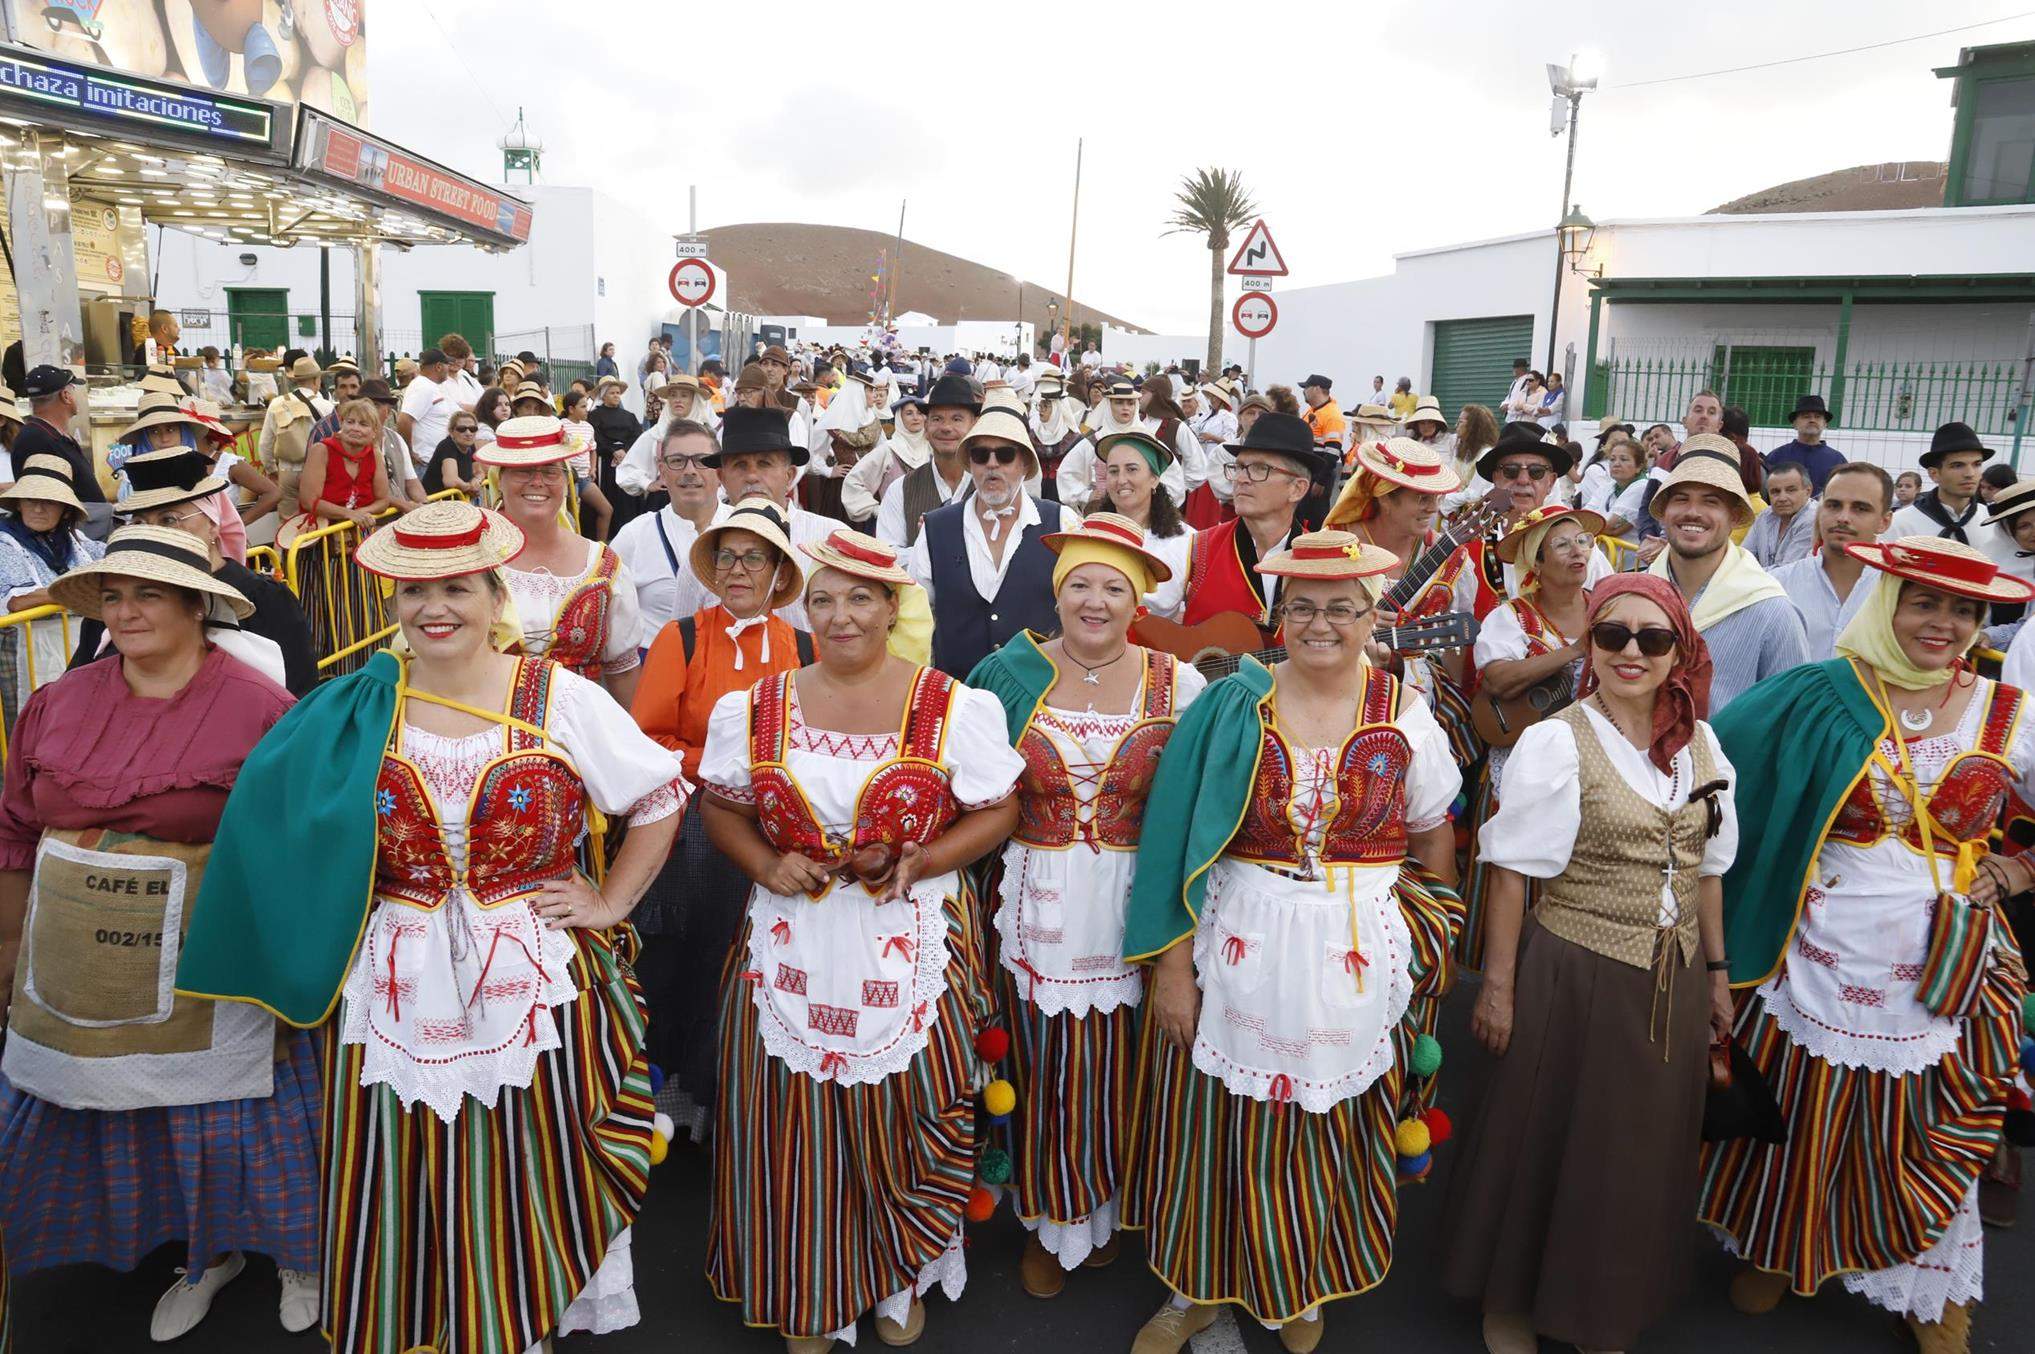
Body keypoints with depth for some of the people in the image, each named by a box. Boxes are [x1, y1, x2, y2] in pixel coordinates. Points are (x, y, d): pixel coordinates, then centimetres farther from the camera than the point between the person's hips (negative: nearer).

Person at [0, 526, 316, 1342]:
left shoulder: (259, 709, -14)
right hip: (77, 975, 5)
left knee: (234, 1117, 8)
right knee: (121, 1119, 17)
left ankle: (300, 1258, 34)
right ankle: (208, 1255, 41)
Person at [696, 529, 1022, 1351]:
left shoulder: (955, 709, -5)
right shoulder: (752, 711, 1)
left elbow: (997, 812, 0)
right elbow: (721, 809, 10)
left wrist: (918, 865, -15)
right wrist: (766, 865, -9)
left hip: (913, 942, -1)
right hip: (792, 949, 2)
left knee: (904, 1116, 10)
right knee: (794, 1125, 10)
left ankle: (902, 1278, 38)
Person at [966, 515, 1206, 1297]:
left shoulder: (1177, 685, -1)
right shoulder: (1011, 674, 0)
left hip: (1132, 906, 0)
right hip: (1038, 903, 0)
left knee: (1116, 1065, 12)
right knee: (1043, 1065, 9)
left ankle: (1104, 1211, 37)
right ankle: (1049, 1221, 32)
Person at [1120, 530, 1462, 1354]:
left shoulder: (1405, 714, -1)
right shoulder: (1230, 707, -5)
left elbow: (1433, 837, 10)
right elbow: (1179, 845, -6)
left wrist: (1426, 948, 8)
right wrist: (1173, 965, -10)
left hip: (1357, 961, 1)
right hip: (1239, 950, -1)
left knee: (1331, 1127, 15)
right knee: (1217, 1125, 10)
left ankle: (1303, 1287, 42)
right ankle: (1197, 1288, 35)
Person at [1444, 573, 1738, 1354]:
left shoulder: (1699, 742, 3)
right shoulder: (1557, 742, -12)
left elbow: (1706, 868, 12)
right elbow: (1512, 872, -10)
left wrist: (1717, 973, 13)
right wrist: (1498, 985, -11)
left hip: (1673, 986, 5)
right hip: (1574, 976, -5)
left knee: (1645, 1154, 16)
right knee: (1550, 1147, 9)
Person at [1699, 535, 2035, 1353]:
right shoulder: (1817, 700, -6)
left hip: (1946, 971, 2)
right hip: (1822, 962, -1)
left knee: (1932, 1135, 14)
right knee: (1802, 1120, 13)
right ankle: (1777, 1251, 39)